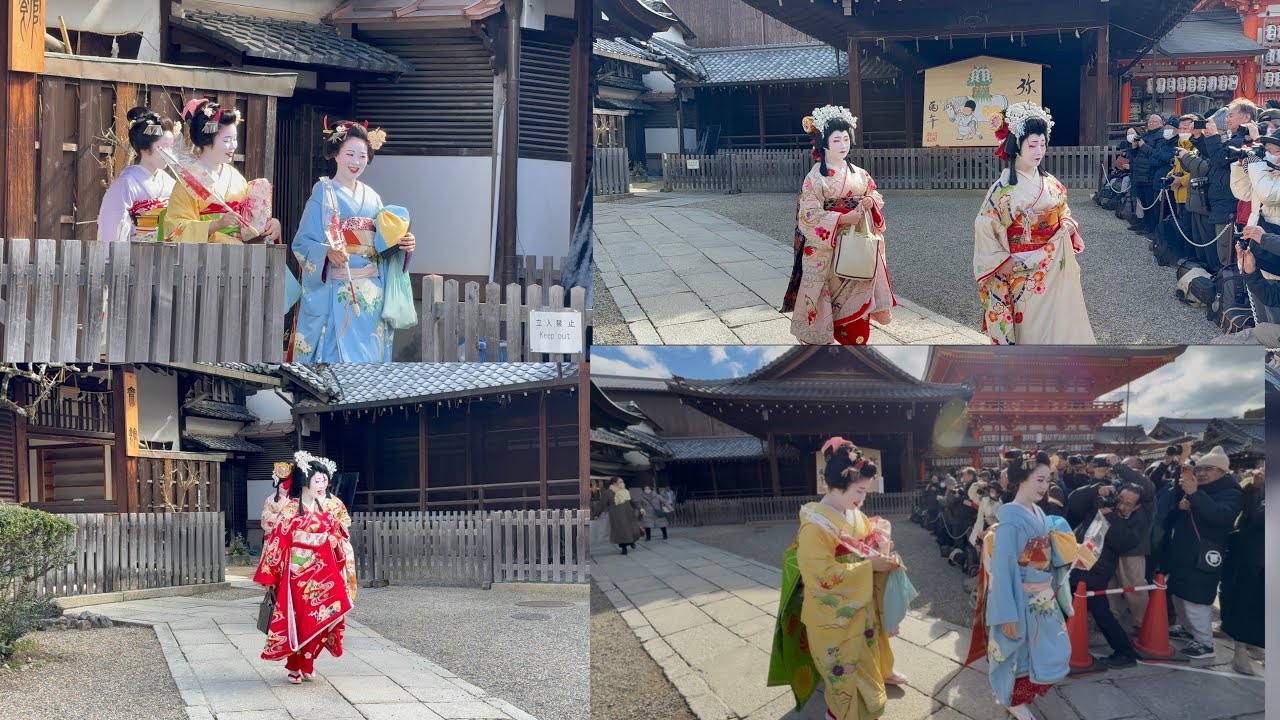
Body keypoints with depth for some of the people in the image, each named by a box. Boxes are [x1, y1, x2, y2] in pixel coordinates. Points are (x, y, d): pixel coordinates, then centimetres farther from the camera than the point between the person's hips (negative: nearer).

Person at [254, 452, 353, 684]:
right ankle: (294, 667, 10)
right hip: (296, 574, -5)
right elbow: (277, 542, -10)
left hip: (320, 573, 5)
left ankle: (307, 665, 15)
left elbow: (335, 540, 15)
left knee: (315, 619, 3)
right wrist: (268, 576, -11)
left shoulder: (324, 512, 7)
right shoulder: (290, 511, -9)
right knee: (296, 619, 0)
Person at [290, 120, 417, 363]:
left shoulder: (371, 198, 14)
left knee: (370, 358, 2)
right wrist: (328, 253, -26)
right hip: (336, 294, -5)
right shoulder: (323, 195, -1)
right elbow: (302, 243, -8)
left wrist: (402, 245, -3)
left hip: (371, 295, 5)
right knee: (337, 357, -9)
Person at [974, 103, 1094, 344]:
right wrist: (1003, 260, -13)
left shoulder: (1050, 183, 5)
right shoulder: (1004, 188, -13)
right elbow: (984, 227, -11)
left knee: (1063, 322, 6)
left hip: (1057, 268, 5)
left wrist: (1067, 224, 0)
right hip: (1025, 272, -5)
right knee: (1034, 331, 0)